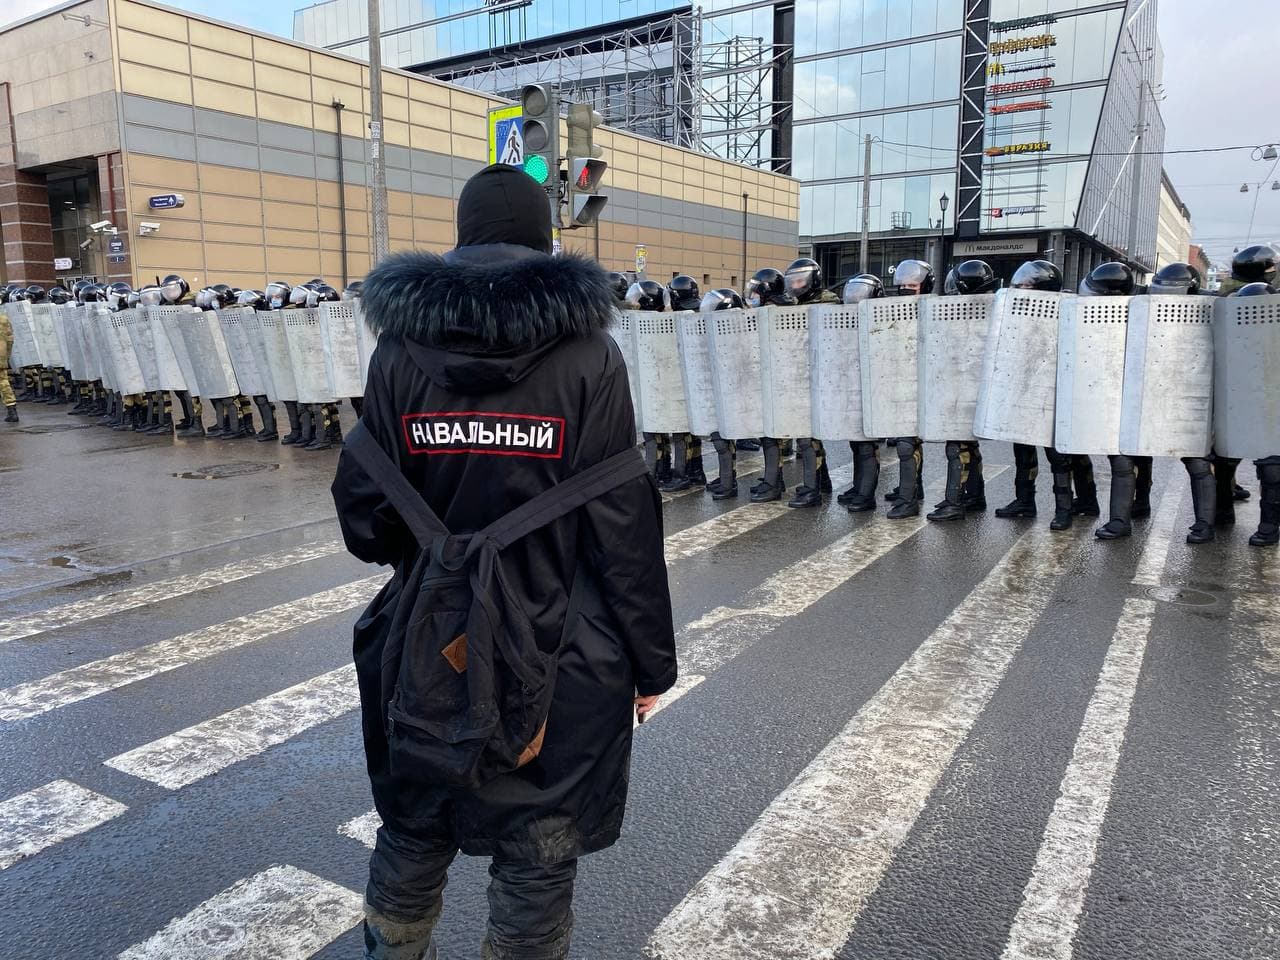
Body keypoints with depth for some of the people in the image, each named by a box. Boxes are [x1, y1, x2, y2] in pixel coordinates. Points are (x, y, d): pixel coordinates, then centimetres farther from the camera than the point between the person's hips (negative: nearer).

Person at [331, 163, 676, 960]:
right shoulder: (587, 353, -11)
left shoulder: (402, 347, -5)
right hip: (557, 656, -3)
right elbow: (623, 521, -13)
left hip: (428, 649, 3)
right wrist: (651, 657, -3)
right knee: (537, 853, 14)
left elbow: (367, 517, -5)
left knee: (412, 832, 24)